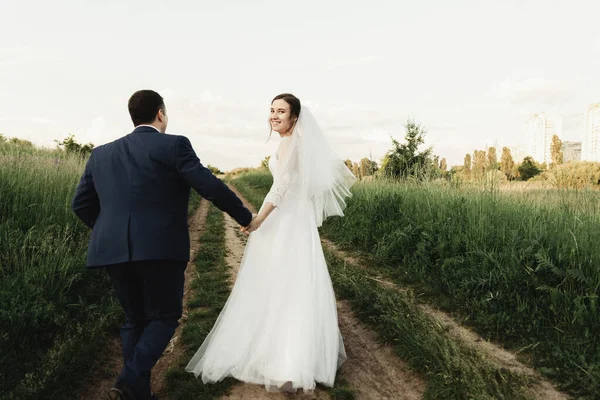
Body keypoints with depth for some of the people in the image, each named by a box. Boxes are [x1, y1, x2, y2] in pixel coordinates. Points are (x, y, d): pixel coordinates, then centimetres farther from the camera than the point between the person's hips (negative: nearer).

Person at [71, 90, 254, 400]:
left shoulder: (101, 153, 14)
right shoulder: (174, 145, -2)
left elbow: (81, 204, 15)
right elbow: (211, 187, -9)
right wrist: (245, 217, 3)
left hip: (113, 250, 5)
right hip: (161, 249, -5)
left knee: (135, 320, 19)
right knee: (164, 317, 12)